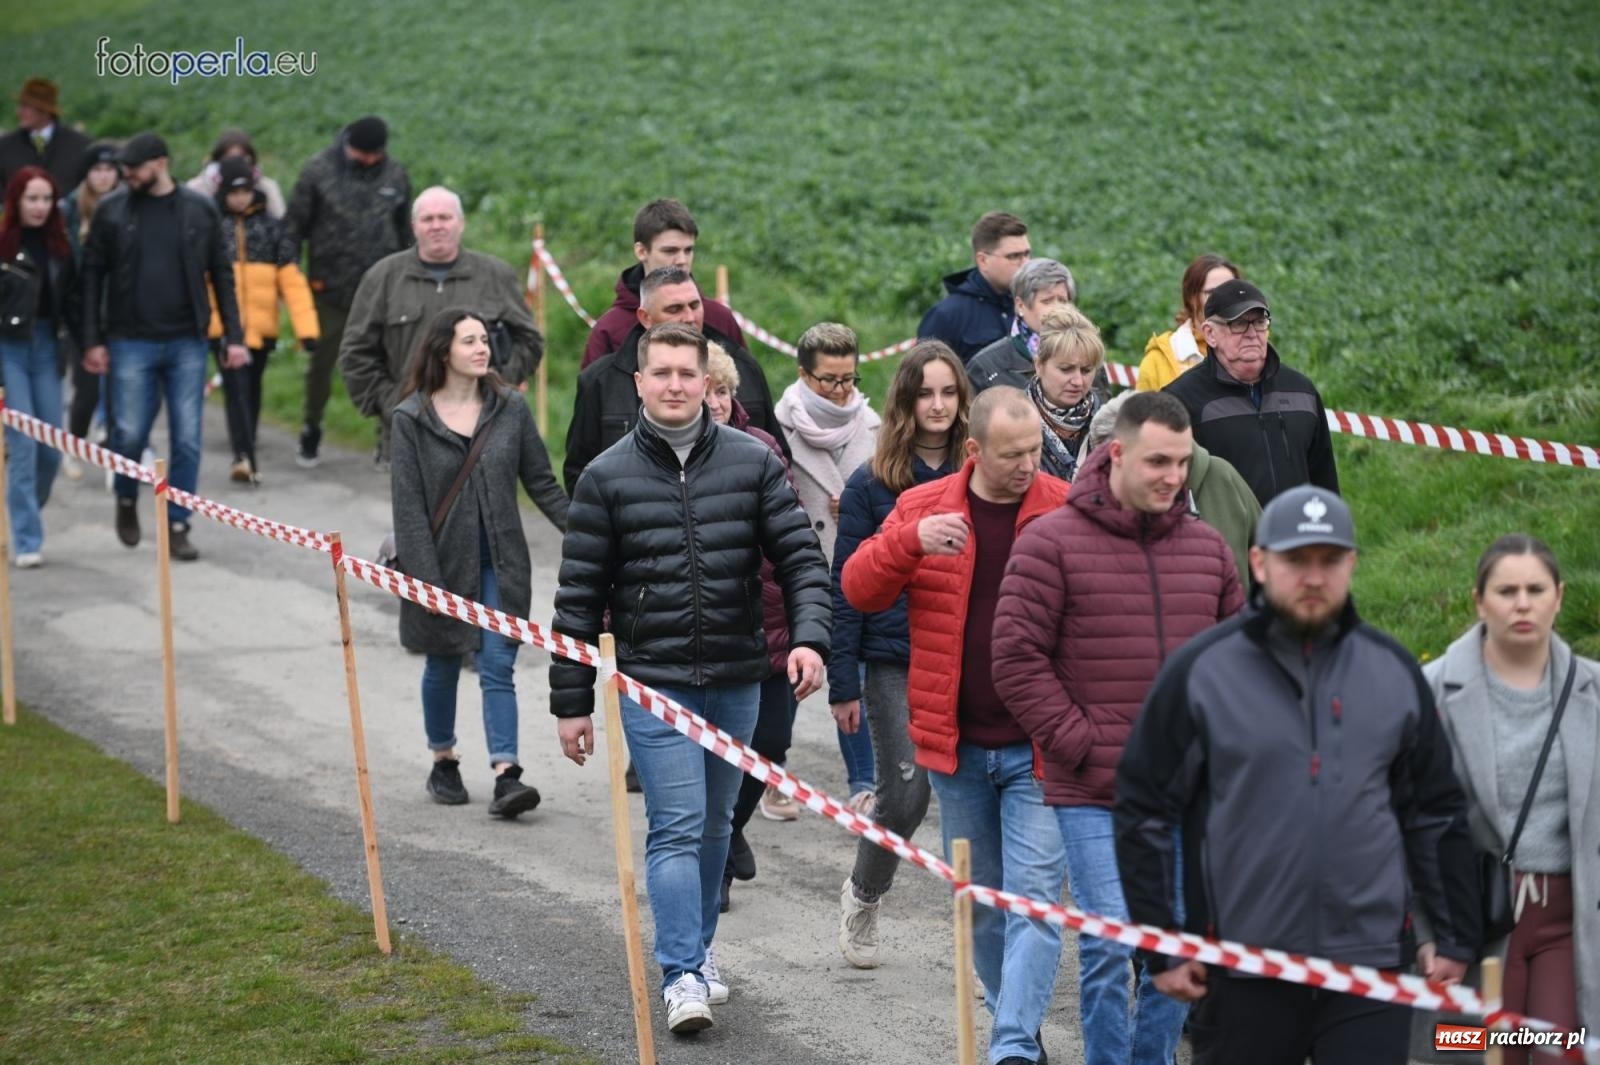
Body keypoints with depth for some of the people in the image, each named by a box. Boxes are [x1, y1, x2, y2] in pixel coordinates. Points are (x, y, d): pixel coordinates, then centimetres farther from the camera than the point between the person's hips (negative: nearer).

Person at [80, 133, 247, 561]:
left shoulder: (199, 209, 2)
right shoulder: (112, 211, 1)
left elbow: (222, 274, 6)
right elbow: (93, 275, 3)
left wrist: (234, 336, 1)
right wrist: (93, 340, -2)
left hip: (187, 343, 1)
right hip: (132, 343, -1)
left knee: (187, 439, 1)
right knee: (130, 432, -2)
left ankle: (178, 526, 11)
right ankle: (127, 500, 26)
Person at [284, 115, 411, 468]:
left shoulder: (395, 175, 4)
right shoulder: (320, 171, -5)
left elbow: (405, 230, 15)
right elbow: (295, 224, -1)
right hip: (330, 290, -1)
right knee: (322, 363, 8)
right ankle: (311, 432, 26)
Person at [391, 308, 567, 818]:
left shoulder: (510, 407, 1)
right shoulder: (412, 417, -7)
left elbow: (541, 482, 6)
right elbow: (409, 504, -8)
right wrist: (425, 578, -14)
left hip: (500, 563, 1)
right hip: (443, 561, -1)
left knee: (497, 667, -6)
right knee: (442, 665, 13)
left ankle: (506, 775, -14)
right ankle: (443, 764, 31)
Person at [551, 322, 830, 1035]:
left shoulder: (753, 462, 2)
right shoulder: (607, 478, -1)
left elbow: (800, 556, 1)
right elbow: (580, 596, 1)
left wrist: (807, 635, -17)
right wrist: (570, 703, 1)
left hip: (736, 681, 3)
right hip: (653, 682, -2)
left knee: (715, 824, 15)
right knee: (677, 827, -10)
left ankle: (697, 949, 32)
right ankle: (682, 977, -9)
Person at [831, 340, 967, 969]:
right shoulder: (872, 484, 0)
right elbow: (847, 587, 1)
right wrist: (843, 683, -3)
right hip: (896, 663, -2)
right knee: (904, 793, -4)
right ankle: (863, 895, 23)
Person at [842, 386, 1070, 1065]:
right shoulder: (925, 507, 3)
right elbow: (860, 590, -2)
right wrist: (911, 540, -20)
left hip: (1040, 750, -3)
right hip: (957, 747, 3)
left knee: (1034, 899, -11)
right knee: (980, 901, 15)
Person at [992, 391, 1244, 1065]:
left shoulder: (1206, 547, 10)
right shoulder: (1052, 543, -6)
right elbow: (1017, 657, -8)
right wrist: (1077, 742, -12)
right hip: (1091, 794, -5)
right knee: (1109, 946, -6)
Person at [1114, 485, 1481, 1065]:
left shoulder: (1393, 670, 8)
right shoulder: (1199, 671, -2)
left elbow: (1436, 813, 15)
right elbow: (1143, 813, 0)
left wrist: (1457, 939, 12)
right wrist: (1161, 949, -3)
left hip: (1371, 965, 2)